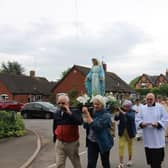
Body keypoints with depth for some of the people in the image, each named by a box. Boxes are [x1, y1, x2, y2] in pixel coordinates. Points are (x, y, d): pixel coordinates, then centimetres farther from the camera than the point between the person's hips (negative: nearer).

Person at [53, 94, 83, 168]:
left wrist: (70, 113, -32)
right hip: (59, 143, 3)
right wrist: (55, 139, 18)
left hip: (72, 143, -3)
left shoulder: (75, 112, -11)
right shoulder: (56, 113, 3)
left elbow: (80, 122, -31)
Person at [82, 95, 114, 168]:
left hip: (103, 142, -4)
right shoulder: (92, 112, 2)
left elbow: (96, 126, -28)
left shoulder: (106, 115, -16)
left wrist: (87, 114, -28)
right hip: (92, 142, 4)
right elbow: (86, 126, 1)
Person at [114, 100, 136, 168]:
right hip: (122, 131, 1)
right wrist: (117, 114, -29)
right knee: (121, 146, -6)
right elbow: (116, 119, -10)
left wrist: (124, 113, -40)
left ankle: (130, 160, 32)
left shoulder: (132, 112, -9)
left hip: (130, 131, -1)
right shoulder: (121, 111, -3)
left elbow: (131, 117, -30)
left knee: (130, 145, 12)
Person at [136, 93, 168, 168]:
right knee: (150, 157, 10)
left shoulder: (160, 107, 0)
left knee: (157, 158, -5)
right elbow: (137, 119, 7)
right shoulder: (143, 108, 9)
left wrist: (158, 124, -19)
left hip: (157, 138, -3)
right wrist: (141, 124, -14)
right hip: (147, 137, 3)